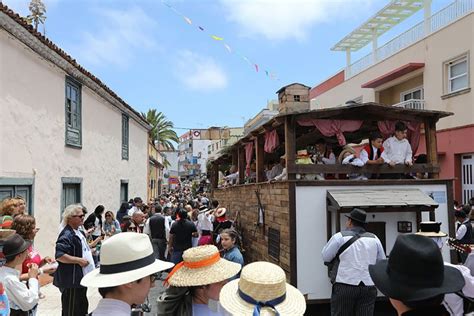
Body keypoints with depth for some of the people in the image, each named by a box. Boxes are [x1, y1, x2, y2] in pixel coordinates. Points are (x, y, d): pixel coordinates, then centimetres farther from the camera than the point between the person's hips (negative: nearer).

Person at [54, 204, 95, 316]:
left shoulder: (79, 233, 12)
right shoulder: (66, 235, -19)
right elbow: (59, 256, -29)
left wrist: (89, 251, 13)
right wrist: (79, 260, -26)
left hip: (81, 277, 10)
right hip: (71, 281, -10)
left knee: (82, 307, 20)